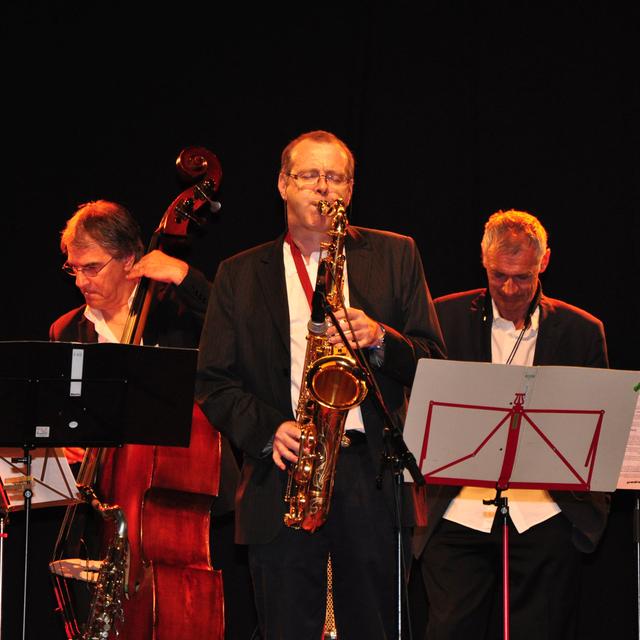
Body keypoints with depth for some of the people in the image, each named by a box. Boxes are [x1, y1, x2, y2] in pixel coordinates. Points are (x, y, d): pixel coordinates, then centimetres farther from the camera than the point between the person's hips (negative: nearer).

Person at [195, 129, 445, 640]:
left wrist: (380, 339, -12)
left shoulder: (394, 256, 11)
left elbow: (433, 361, 8)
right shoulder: (241, 274, 12)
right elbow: (213, 383, 8)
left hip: (374, 477, 0)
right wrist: (266, 430, -9)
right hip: (282, 481, 0)